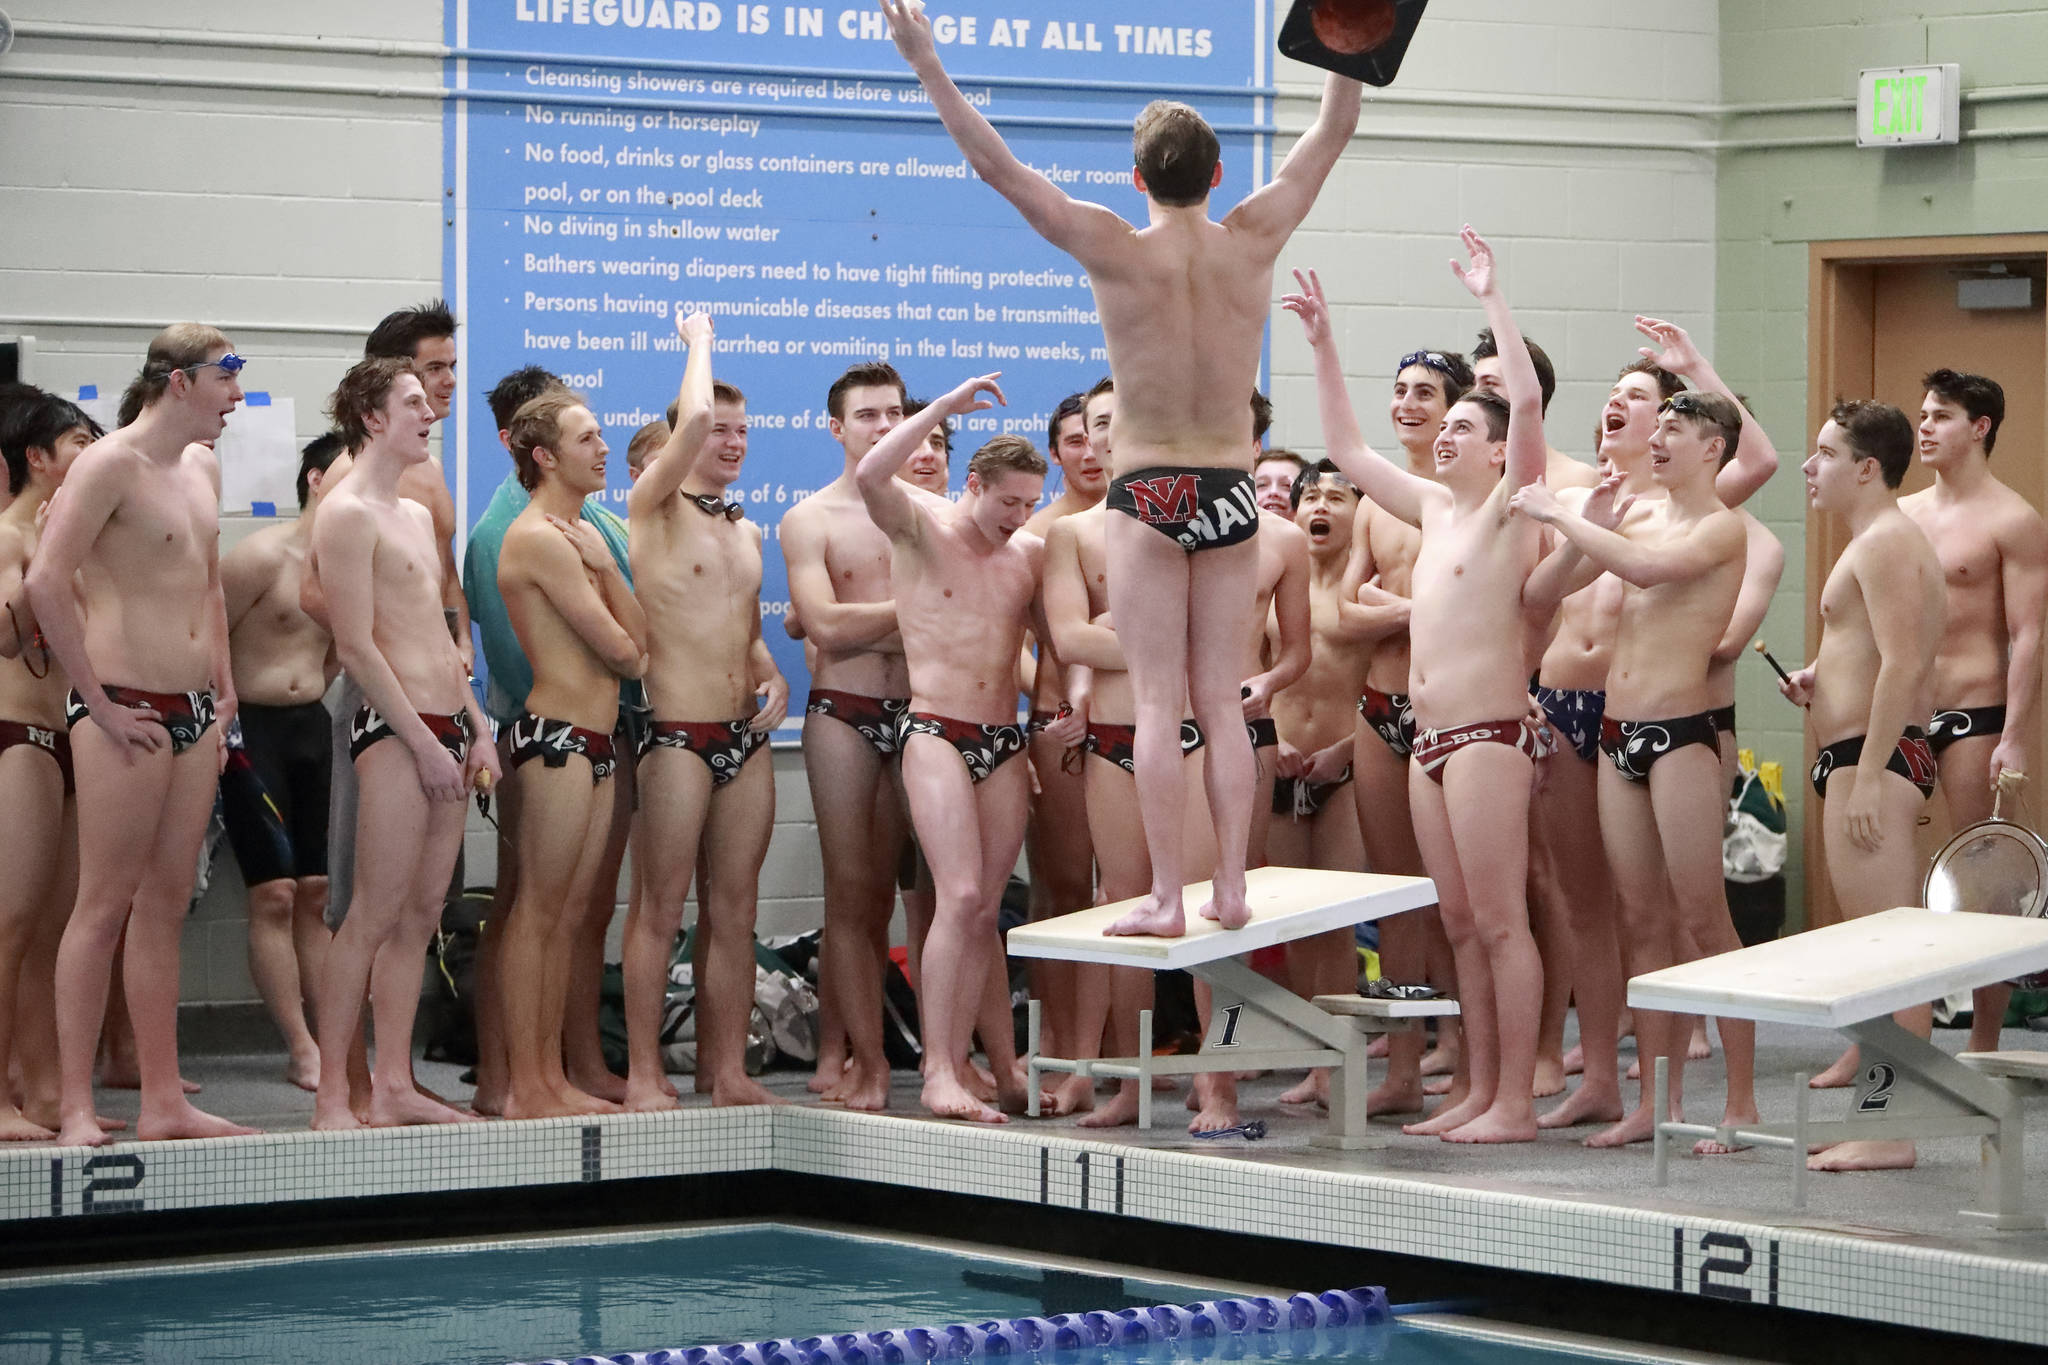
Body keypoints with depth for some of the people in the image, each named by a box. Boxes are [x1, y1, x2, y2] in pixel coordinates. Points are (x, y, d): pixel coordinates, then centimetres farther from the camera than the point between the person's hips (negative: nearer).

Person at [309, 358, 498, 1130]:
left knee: (422, 914, 7)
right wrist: (424, 741, -16)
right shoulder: (348, 514, -8)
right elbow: (357, 646, -14)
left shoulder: (416, 515, 21)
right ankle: (331, 1097, -8)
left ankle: (394, 1086, 10)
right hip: (393, 730, -9)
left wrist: (476, 729, 16)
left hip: (445, 728, 9)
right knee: (374, 915, -10)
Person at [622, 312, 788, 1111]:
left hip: (745, 738, 6)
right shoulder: (655, 509, -2)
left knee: (734, 910, 7)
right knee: (662, 910, -4)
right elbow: (693, 418, -19)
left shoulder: (747, 531, 18)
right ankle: (643, 1075, -1)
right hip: (676, 736, -6)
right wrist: (700, 340, -2)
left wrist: (771, 679, 8)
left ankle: (730, 1072, 11)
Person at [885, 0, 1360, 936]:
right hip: (1232, 493, 3)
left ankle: (1166, 899, -5)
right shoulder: (1252, 243, -3)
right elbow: (1333, 131, 7)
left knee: (1159, 703, -2)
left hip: (1147, 494, -3)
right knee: (1221, 700, 8)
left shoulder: (1117, 252, -11)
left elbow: (995, 165, -12)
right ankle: (1231, 889, 7)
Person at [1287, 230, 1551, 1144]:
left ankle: (1515, 1104, -7)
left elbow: (1528, 402, -18)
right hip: (1429, 738, 8)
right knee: (1461, 924, 10)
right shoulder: (1434, 508, 16)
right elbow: (1348, 449, 26)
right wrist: (1322, 343, 23)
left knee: (1500, 922, -7)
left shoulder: (1510, 510, -4)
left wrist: (1491, 300, -15)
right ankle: (1478, 1093, 14)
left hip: (1491, 734, -8)